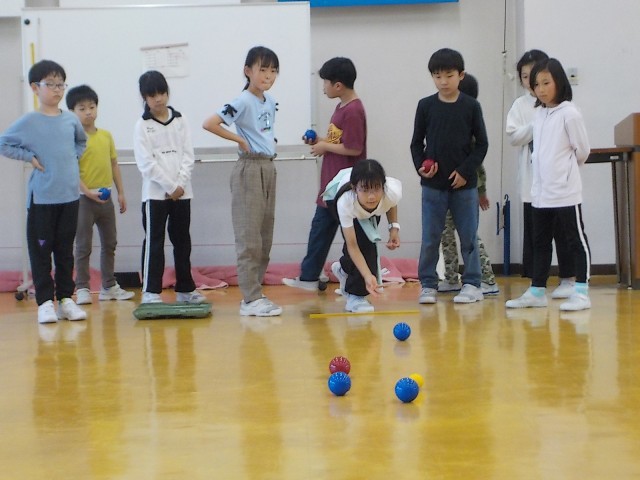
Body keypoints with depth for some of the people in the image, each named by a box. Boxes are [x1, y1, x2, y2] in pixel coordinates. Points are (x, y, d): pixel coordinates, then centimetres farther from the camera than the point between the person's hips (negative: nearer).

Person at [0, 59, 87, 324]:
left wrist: (73, 157, 9)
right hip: (42, 197, -3)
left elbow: (81, 141, 25)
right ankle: (45, 302, 6)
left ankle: (66, 299, 17)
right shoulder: (28, 122, -5)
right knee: (41, 250, 1)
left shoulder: (71, 120, 6)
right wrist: (29, 157, -7)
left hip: (70, 195, 4)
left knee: (65, 250, 10)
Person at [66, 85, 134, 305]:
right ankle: (82, 288, 6)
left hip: (106, 197, 6)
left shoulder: (106, 136, 8)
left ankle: (109, 286, 24)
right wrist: (88, 192, -23)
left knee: (109, 243, 13)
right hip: (84, 198, -6)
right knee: (83, 246, 0)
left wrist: (121, 192, 10)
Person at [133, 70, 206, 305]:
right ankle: (151, 291, -1)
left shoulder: (180, 121, 8)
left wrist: (180, 184, -10)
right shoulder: (142, 126, -3)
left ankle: (185, 289, 19)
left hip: (182, 192, 4)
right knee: (154, 242, -3)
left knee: (182, 241, 11)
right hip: (155, 193, -4)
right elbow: (146, 163, -10)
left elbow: (188, 155, 3)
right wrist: (170, 186, -14)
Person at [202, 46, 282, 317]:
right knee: (249, 236, -7)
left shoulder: (270, 101, 11)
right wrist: (240, 140, -14)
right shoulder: (243, 102, -12)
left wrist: (268, 145, 8)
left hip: (268, 167, 8)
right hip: (250, 169, -8)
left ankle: (254, 292, 18)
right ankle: (251, 299, -5)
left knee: (264, 237, 10)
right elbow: (209, 124, -21)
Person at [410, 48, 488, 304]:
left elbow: (481, 143, 1)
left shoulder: (471, 106, -1)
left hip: (464, 184, -1)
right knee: (430, 238, 4)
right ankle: (428, 285, 12)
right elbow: (417, 142, 8)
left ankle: (472, 284, 13)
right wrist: (420, 165, -9)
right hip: (433, 184, 1)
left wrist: (466, 171, -9)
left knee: (468, 236, 5)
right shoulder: (426, 106, 2)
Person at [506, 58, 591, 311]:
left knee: (576, 240, 0)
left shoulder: (569, 114, -10)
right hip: (540, 192, 8)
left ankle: (581, 292, 2)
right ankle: (537, 291, 21)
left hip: (565, 191, -8)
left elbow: (582, 151, -4)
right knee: (540, 242, 13)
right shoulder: (538, 114, 11)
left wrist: (566, 167, 10)